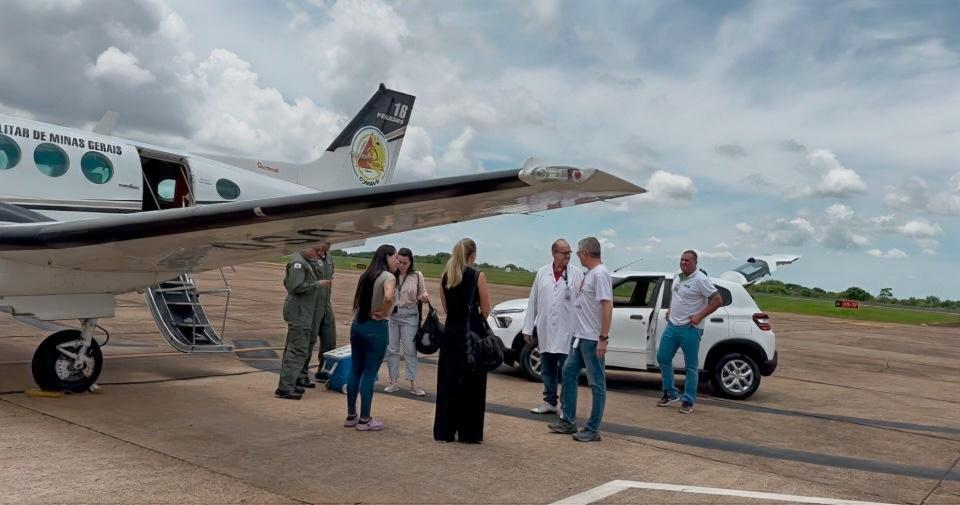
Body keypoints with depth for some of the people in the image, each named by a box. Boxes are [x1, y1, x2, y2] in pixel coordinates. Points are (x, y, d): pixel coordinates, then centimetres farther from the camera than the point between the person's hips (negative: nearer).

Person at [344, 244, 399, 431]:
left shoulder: (366, 275, 11)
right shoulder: (388, 277, -12)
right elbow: (388, 297, -31)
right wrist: (383, 313, -17)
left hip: (357, 325, 7)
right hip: (376, 328, -7)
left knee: (355, 371, 13)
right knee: (369, 374, 1)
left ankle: (351, 416, 22)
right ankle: (364, 420, 8)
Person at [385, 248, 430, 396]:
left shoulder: (417, 276, -3)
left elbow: (422, 294, 7)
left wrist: (424, 297, -15)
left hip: (409, 316, -1)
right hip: (391, 315, 1)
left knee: (410, 349, 2)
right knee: (391, 349, 7)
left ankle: (414, 384, 8)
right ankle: (394, 382, 19)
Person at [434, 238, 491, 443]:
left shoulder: (445, 276, 5)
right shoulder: (478, 276, -8)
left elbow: (446, 308, 9)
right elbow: (485, 310, -8)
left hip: (451, 332, 4)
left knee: (448, 381, 11)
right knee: (471, 383, 5)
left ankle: (444, 430, 16)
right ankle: (469, 432, 10)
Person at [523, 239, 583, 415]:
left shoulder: (577, 274, -4)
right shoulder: (542, 272, 7)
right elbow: (533, 301, 8)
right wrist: (528, 328, 8)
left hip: (566, 332, -4)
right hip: (545, 331, 4)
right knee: (547, 370, 14)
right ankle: (550, 402, 27)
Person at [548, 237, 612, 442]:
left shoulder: (600, 274, -17)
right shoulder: (591, 273, 13)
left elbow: (607, 306, -23)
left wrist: (603, 338, -25)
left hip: (592, 339, -11)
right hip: (579, 336, 11)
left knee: (596, 383, -1)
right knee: (568, 373, 15)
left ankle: (593, 430, 7)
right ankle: (568, 422, 24)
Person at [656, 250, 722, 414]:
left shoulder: (700, 280, -13)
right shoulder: (678, 277, 11)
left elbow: (718, 300, -16)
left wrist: (699, 316, -18)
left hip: (689, 329, -8)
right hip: (671, 326, 8)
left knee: (691, 366, 1)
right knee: (662, 358, 9)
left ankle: (688, 402, 9)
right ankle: (670, 394, 22)